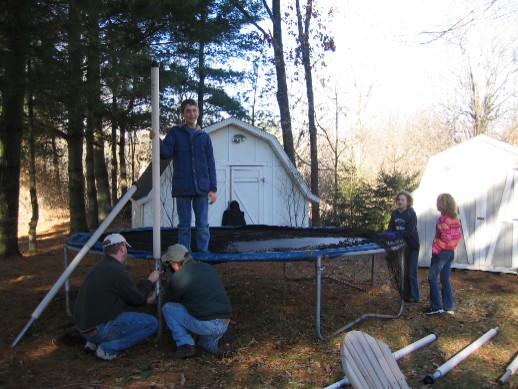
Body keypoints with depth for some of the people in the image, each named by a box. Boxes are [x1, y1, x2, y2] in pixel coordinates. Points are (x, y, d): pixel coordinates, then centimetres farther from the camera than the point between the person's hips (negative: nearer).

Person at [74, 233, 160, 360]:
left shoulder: (100, 267, 11)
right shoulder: (117, 271, -18)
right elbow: (137, 298, -5)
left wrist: (146, 300, 26)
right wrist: (150, 281, 9)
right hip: (99, 329, -9)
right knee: (152, 323, -5)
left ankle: (93, 342, 15)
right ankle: (108, 348, -7)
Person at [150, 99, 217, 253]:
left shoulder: (204, 137, 10)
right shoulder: (175, 133, 7)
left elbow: (211, 165, 7)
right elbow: (166, 153, -6)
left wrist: (213, 188, 0)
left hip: (201, 188, 1)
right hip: (182, 188, -1)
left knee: (203, 225, 4)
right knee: (184, 225, 6)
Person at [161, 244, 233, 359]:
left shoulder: (177, 278, -4)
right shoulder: (208, 268, 13)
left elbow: (170, 302, 12)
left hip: (204, 325, -7)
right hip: (225, 325, 7)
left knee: (167, 308, 9)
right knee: (204, 341, 38)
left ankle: (185, 345, 4)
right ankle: (220, 340, 6)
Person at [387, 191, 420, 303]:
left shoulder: (411, 214, -14)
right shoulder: (395, 213, 3)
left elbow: (409, 231, -22)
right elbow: (390, 228, 4)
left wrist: (395, 233, -29)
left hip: (412, 247, -6)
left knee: (412, 272, -2)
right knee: (405, 271, 13)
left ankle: (414, 297, 7)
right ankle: (406, 295, 22)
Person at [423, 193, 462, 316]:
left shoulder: (443, 219, -18)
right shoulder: (455, 219, 6)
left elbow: (445, 237, -22)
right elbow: (458, 236, 9)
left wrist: (435, 249, -16)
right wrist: (452, 246, 16)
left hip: (441, 252, -8)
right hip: (451, 253, 8)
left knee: (433, 279, 2)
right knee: (445, 280, 14)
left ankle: (437, 307, 3)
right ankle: (449, 307, 18)